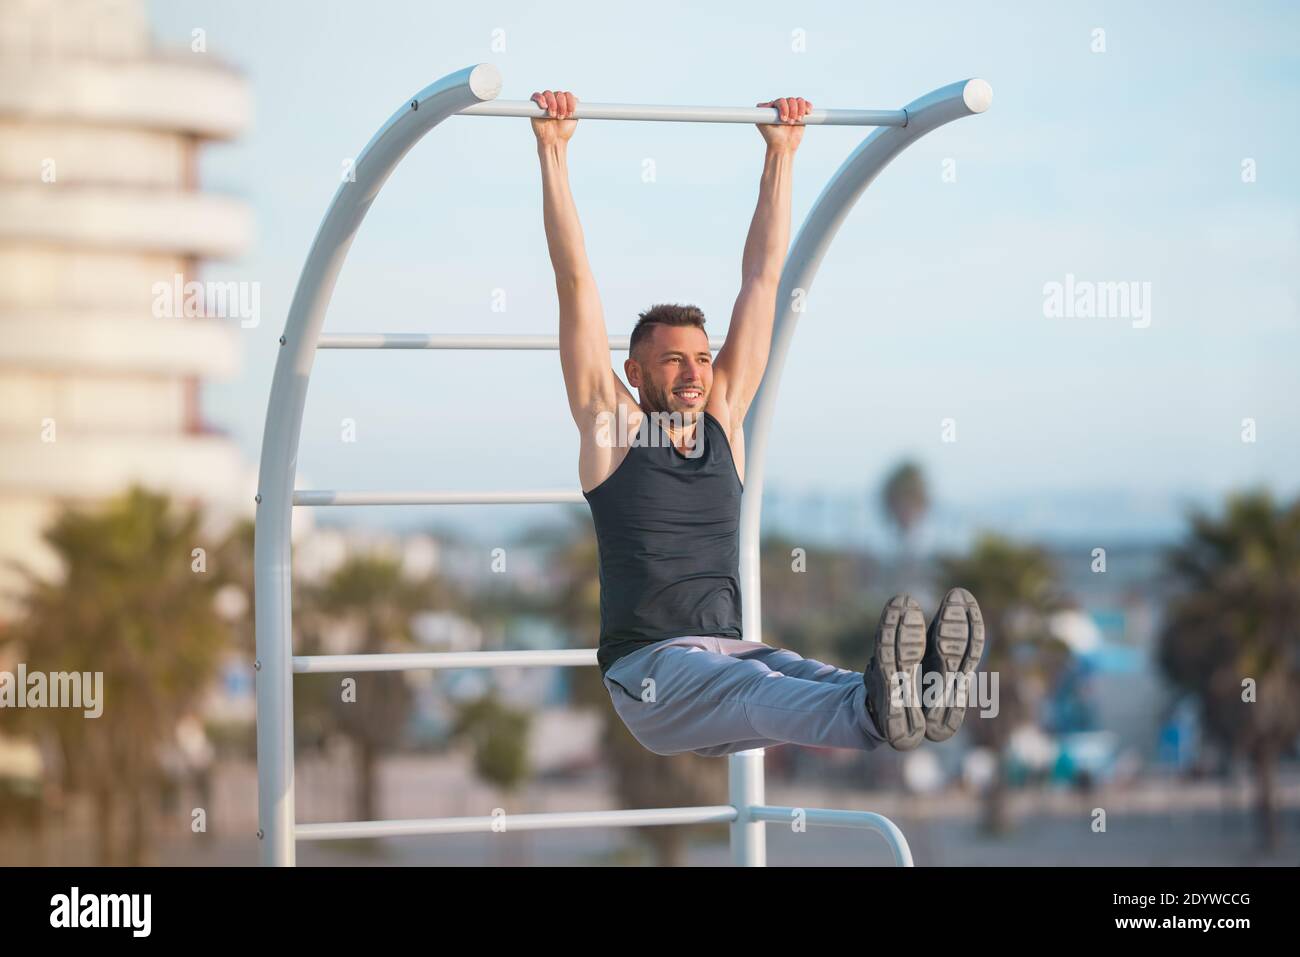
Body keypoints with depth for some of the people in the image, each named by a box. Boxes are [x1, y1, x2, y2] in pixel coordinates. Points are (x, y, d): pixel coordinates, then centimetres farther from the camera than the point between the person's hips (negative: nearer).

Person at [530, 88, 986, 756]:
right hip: (648, 671, -5)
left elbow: (761, 278, 20)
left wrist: (781, 154, 22)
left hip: (729, 649, 5)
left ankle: (918, 693, -64)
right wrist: (553, 152, 1)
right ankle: (876, 710, -69)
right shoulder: (612, 425, 6)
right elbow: (574, 280, 3)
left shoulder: (723, 418, 18)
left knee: (804, 679, -31)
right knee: (751, 690, -38)